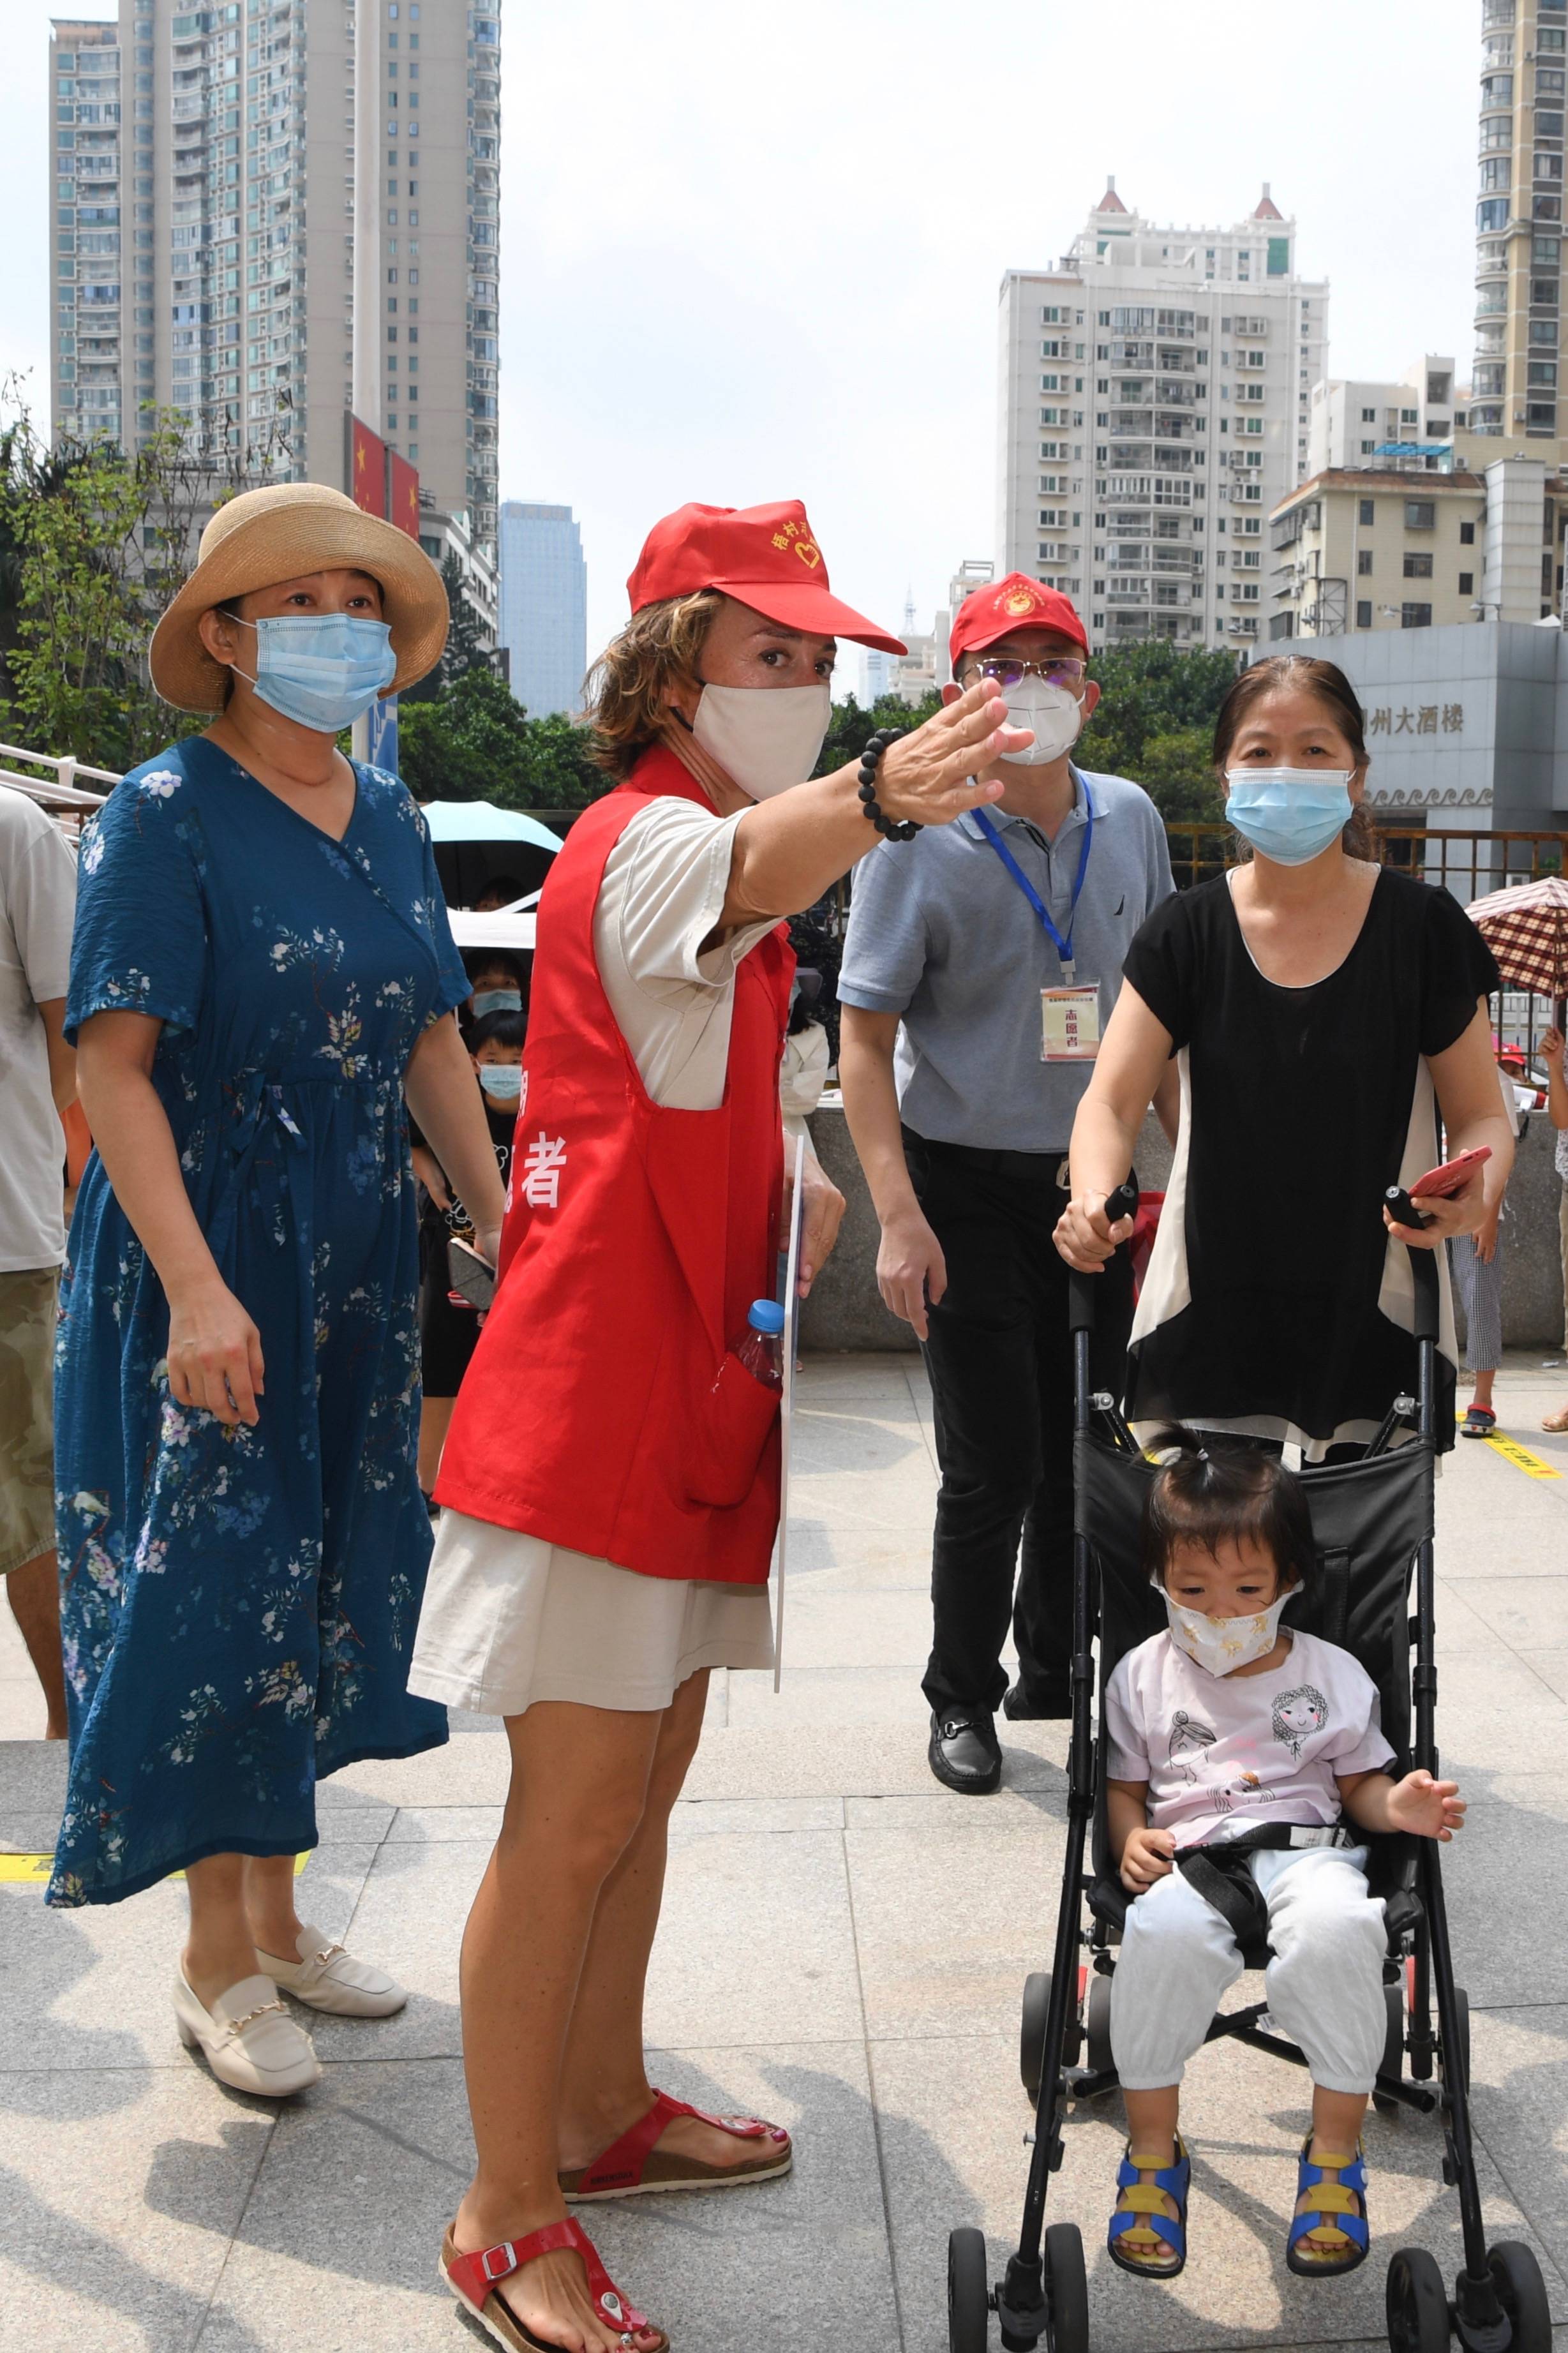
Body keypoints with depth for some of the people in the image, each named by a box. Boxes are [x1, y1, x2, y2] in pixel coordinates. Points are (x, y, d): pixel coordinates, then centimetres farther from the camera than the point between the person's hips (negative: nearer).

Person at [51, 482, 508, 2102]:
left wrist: (502, 1225, 8)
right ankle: (218, 1963, 16)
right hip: (204, 1253, -7)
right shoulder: (166, 813, -11)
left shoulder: (388, 815, 9)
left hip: (356, 1254, 7)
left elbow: (428, 1041, 13)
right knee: (214, 1576, -2)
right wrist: (195, 1287, -26)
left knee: (329, 1573, 12)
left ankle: (273, 1914, 29)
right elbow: (112, 1063, -17)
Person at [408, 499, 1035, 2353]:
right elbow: (758, 865, -42)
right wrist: (881, 800, -62)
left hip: (683, 1385, 10)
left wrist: (796, 1192, 7)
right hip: (596, 1390, -10)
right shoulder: (643, 841, -15)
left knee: (647, 1780, 20)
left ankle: (600, 2112, 37)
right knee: (575, 1817, -2)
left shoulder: (690, 846, 18)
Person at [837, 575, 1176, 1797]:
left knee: (1091, 1445, 13)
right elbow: (866, 1036, -10)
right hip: (971, 1187, -4)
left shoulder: (1130, 821, 4)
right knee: (996, 1465, -2)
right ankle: (963, 1698, 20)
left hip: (1094, 1177, 5)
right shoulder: (918, 841, -10)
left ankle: (1057, 1670, 33)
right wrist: (899, 1215, -18)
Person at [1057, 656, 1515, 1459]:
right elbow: (1111, 1101, -4)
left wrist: (1477, 1195, -20)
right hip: (1206, 1324, 1)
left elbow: (1479, 1114, 3)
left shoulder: (1423, 925, -1)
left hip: (1374, 1326, -1)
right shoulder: (1188, 931, 2)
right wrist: (1093, 1201, -26)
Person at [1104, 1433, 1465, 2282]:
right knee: (1164, 1931, -37)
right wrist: (1131, 1840, -5)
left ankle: (1335, 2154, -16)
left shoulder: (1330, 1674, 11)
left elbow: (1359, 1780, 16)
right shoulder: (1143, 1677, 11)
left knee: (1336, 1925, -37)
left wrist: (1398, 1807, -7)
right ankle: (1152, 2152, -15)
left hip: (1304, 1846, 0)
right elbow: (1124, 1784, 17)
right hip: (1189, 1855, 0)